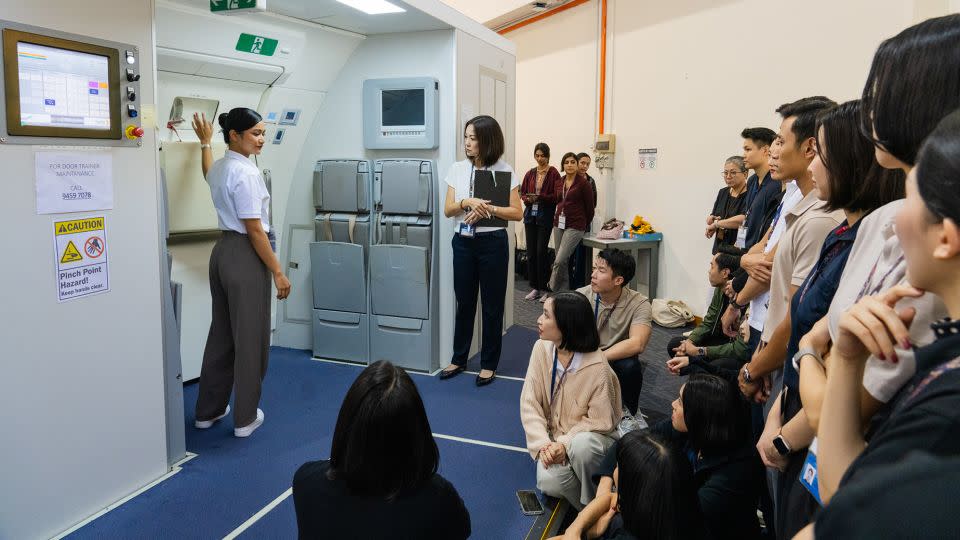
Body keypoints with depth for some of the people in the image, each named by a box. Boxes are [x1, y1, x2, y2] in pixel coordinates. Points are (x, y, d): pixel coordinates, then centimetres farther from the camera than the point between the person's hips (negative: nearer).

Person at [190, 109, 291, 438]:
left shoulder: (220, 167, 11)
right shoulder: (246, 173, -18)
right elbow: (255, 229, -20)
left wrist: (204, 142, 54)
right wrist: (278, 271, -17)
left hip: (222, 251, 10)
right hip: (246, 256, -10)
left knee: (222, 333, 18)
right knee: (250, 336, 2)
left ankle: (208, 411, 29)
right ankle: (245, 417, 13)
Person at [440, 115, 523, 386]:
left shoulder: (504, 171, -4)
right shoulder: (457, 169, 5)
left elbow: (517, 213, -5)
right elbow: (448, 210, 2)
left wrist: (489, 208, -19)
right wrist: (467, 203, -17)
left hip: (492, 242, -3)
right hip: (463, 242, 3)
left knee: (492, 305, 6)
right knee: (464, 302, 12)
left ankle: (489, 364, 20)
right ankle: (459, 359, 26)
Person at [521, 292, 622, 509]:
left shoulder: (597, 367, -22)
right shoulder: (542, 349, -10)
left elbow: (600, 421, -12)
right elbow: (529, 403, -7)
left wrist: (564, 443, -21)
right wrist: (543, 444, -18)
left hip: (589, 436, -3)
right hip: (553, 436, 3)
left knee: (582, 445, -38)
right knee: (549, 482, -27)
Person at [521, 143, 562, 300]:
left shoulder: (554, 173, -3)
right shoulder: (530, 174, 11)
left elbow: (557, 196, -9)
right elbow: (522, 193, 13)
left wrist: (540, 197, -22)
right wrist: (528, 199, -8)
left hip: (545, 216, -5)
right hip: (530, 215, 5)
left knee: (541, 252, -7)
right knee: (530, 252, 4)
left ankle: (544, 288, 4)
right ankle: (534, 288, 13)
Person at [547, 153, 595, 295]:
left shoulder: (583, 183, -7)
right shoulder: (560, 182, 10)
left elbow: (590, 208, 0)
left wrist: (582, 224, 10)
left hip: (575, 227, -6)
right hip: (559, 224, 6)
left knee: (559, 261, -14)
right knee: (561, 261, 7)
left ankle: (553, 290, 0)